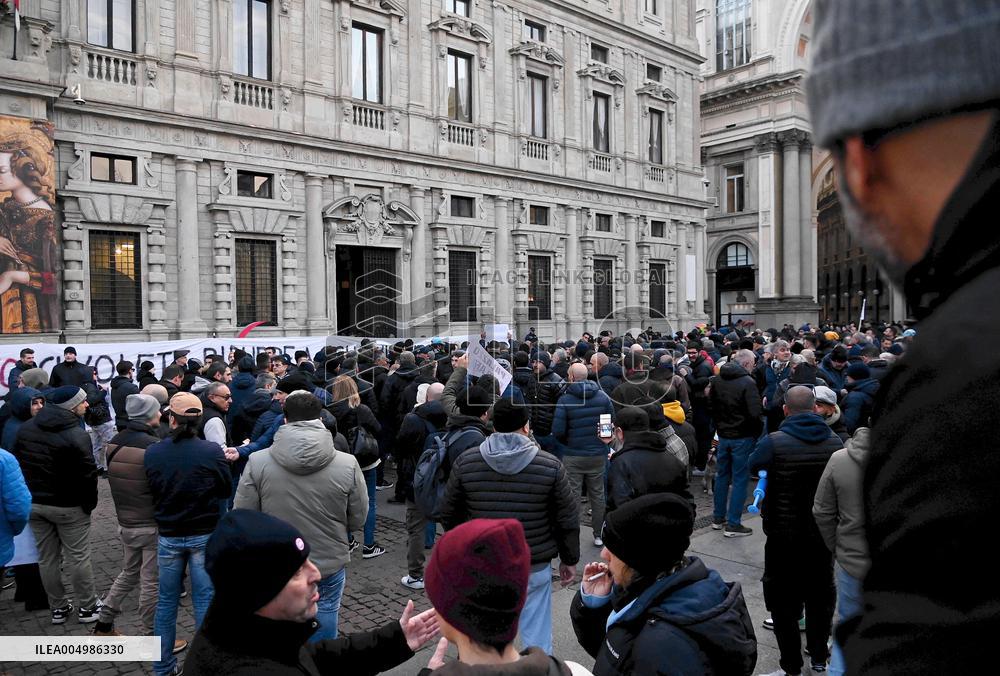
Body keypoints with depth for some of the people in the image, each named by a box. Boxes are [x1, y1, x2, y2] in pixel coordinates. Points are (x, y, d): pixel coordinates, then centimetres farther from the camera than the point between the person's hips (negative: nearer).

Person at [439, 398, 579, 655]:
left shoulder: (465, 462, -6)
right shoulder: (550, 465, -9)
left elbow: (449, 514, 4)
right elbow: (568, 519, -2)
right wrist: (569, 559, 12)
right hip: (535, 566, -1)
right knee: (536, 636, 12)